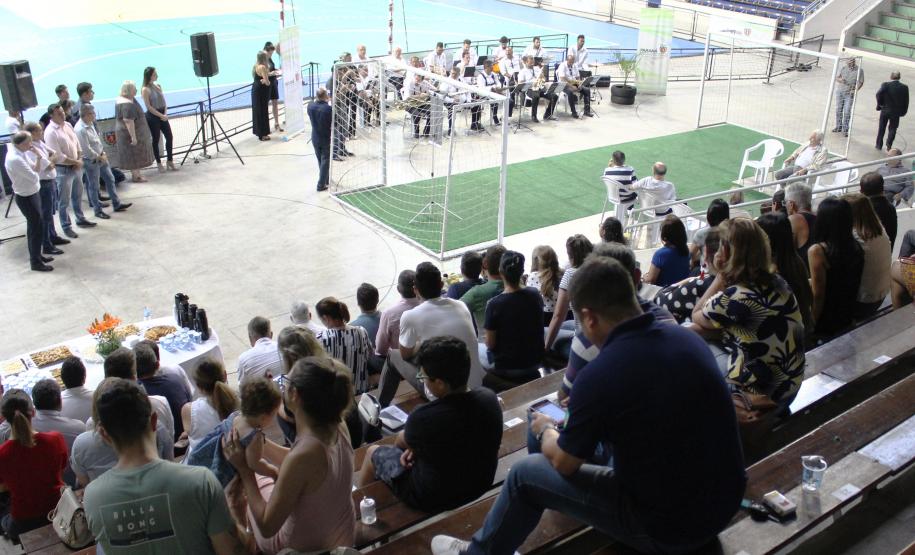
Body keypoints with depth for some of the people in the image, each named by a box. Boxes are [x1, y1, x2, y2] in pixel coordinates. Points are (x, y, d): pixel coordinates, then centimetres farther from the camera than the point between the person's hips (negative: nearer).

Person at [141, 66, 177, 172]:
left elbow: (163, 101, 9)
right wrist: (161, 115, -16)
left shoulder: (158, 86, 8)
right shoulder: (145, 89, -12)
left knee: (169, 137, 5)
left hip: (162, 115, 6)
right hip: (153, 117, -6)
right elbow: (149, 106, -15)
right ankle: (159, 163, 12)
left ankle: (170, 160, 17)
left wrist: (165, 113, -5)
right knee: (156, 140, 3)